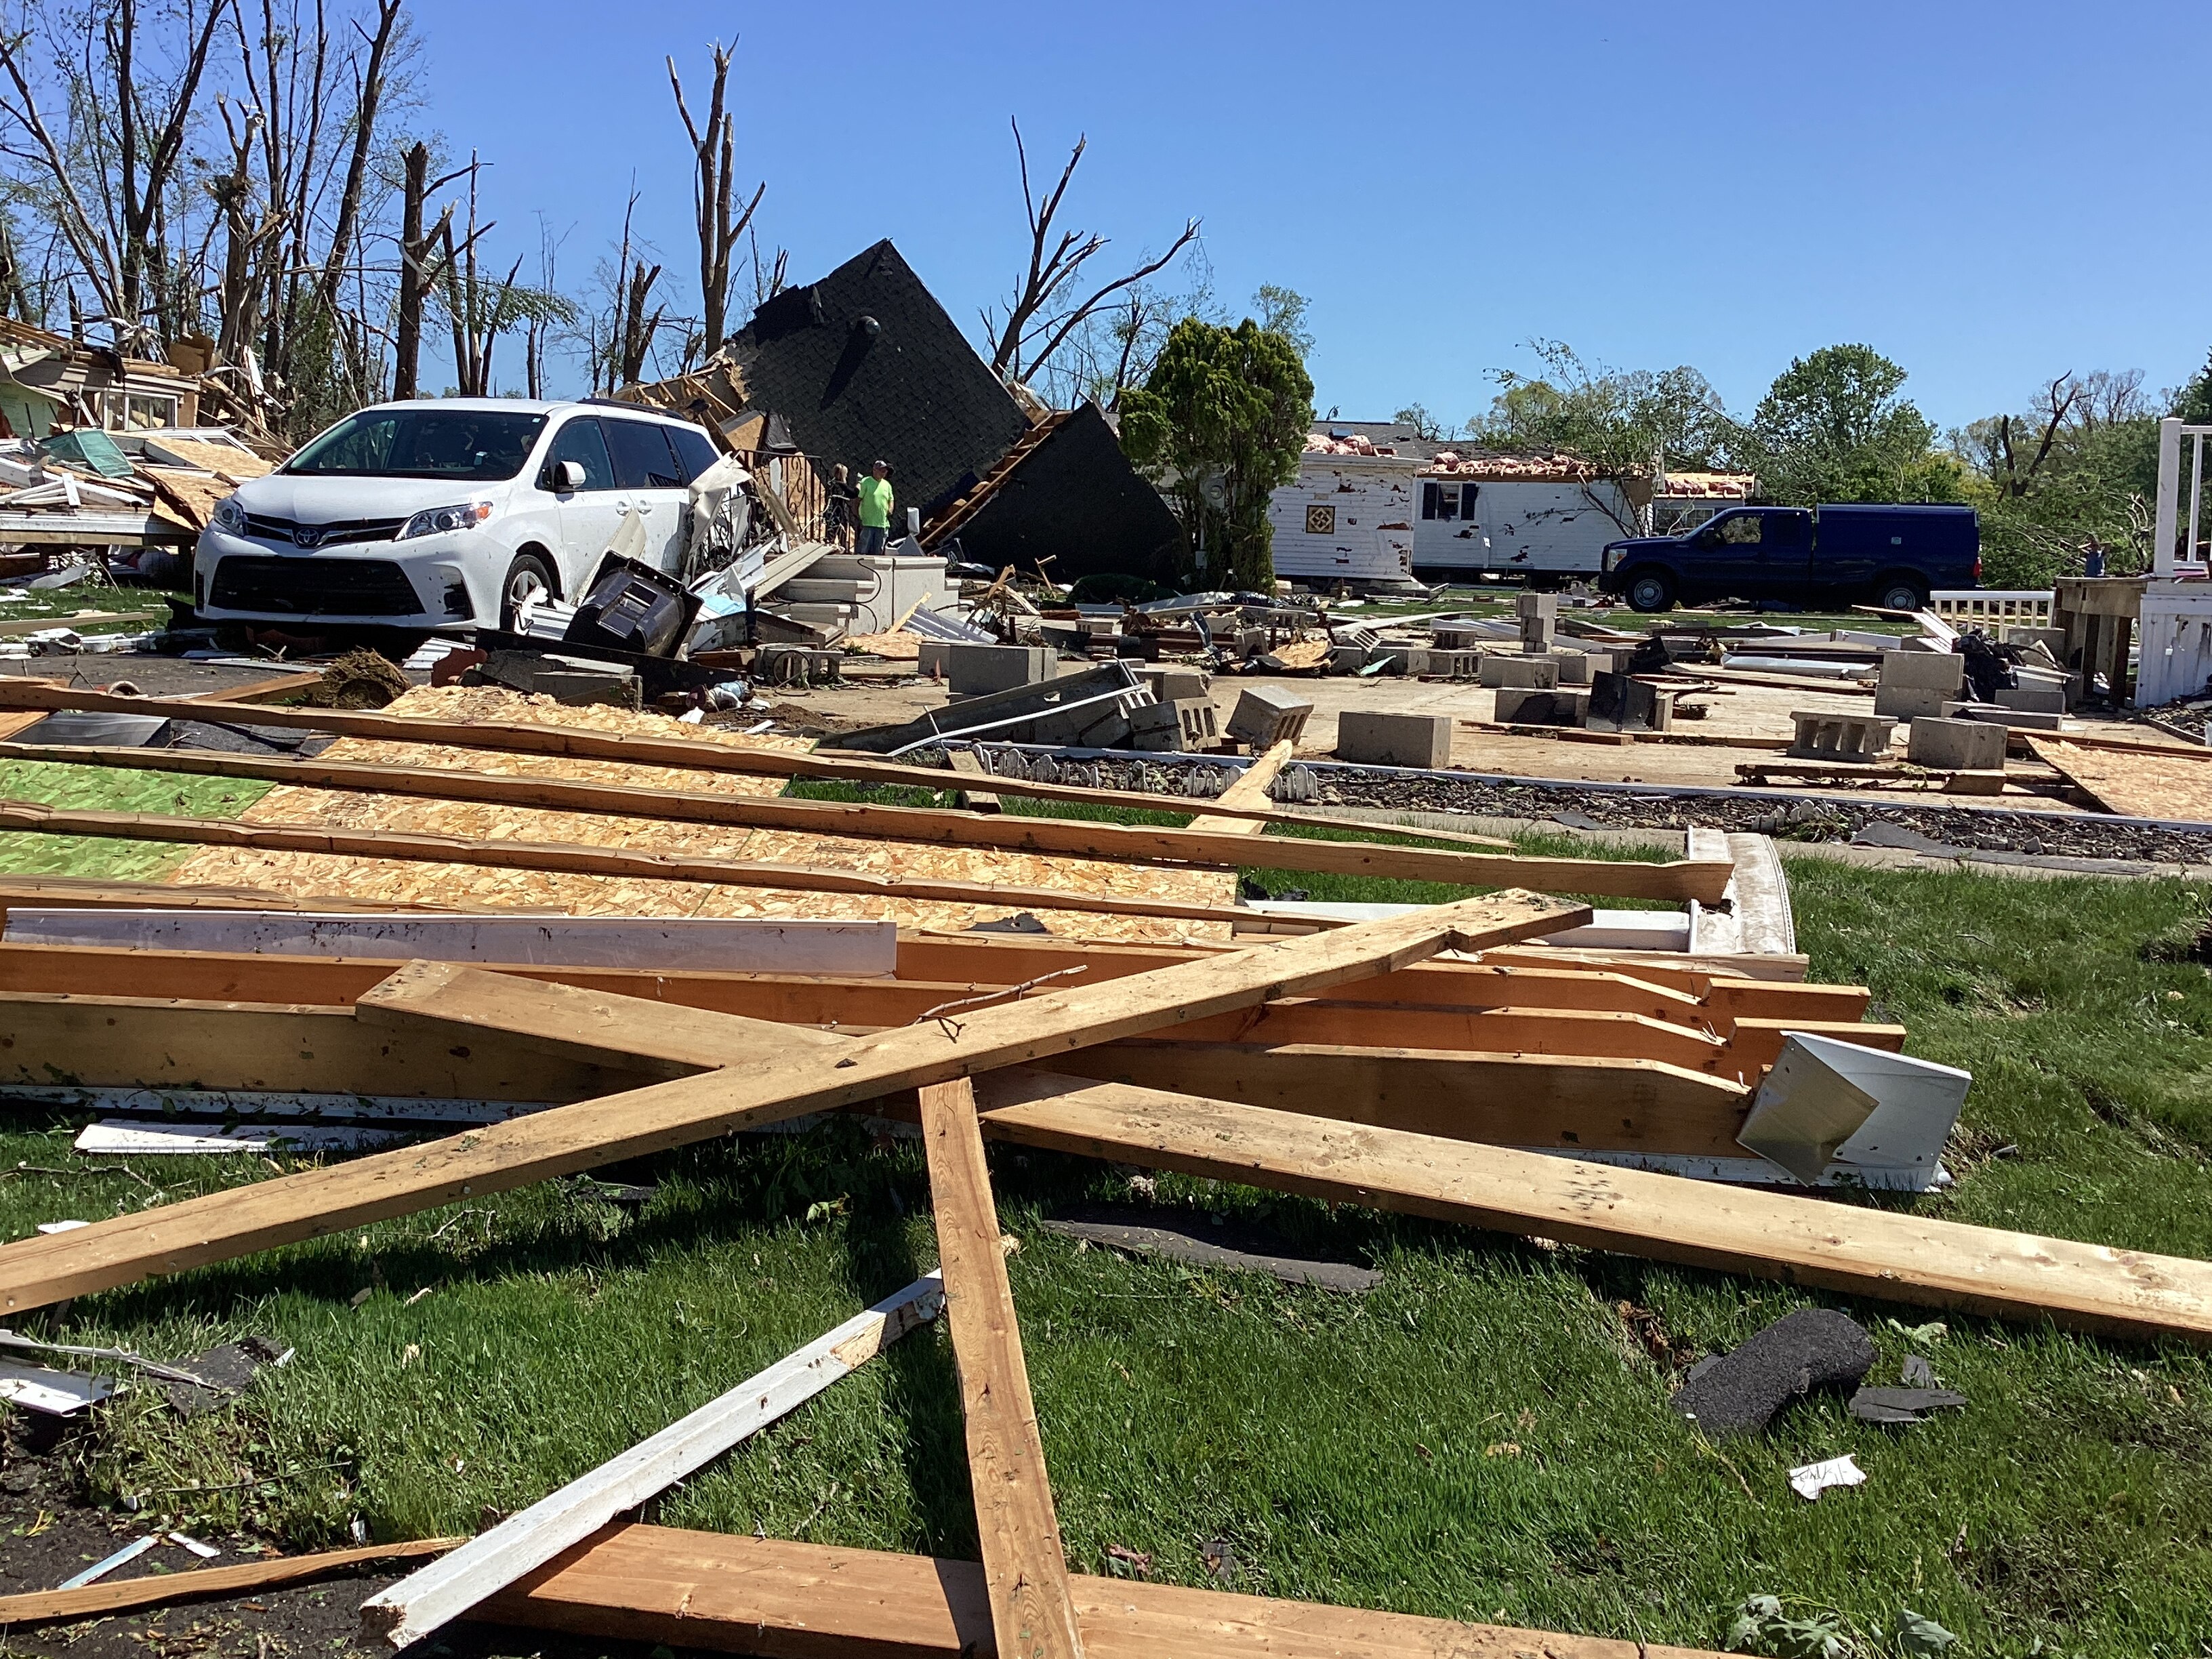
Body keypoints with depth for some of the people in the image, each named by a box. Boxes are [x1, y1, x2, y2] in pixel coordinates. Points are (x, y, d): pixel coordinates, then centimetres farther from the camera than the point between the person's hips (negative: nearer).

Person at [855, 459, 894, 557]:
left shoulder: (887, 485, 15)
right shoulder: (865, 482, -3)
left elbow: (891, 499, 26)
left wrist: (890, 509, 3)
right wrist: (858, 518, -9)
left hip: (883, 523, 5)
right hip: (867, 523, -5)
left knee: (878, 551, 9)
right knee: (863, 550, -9)